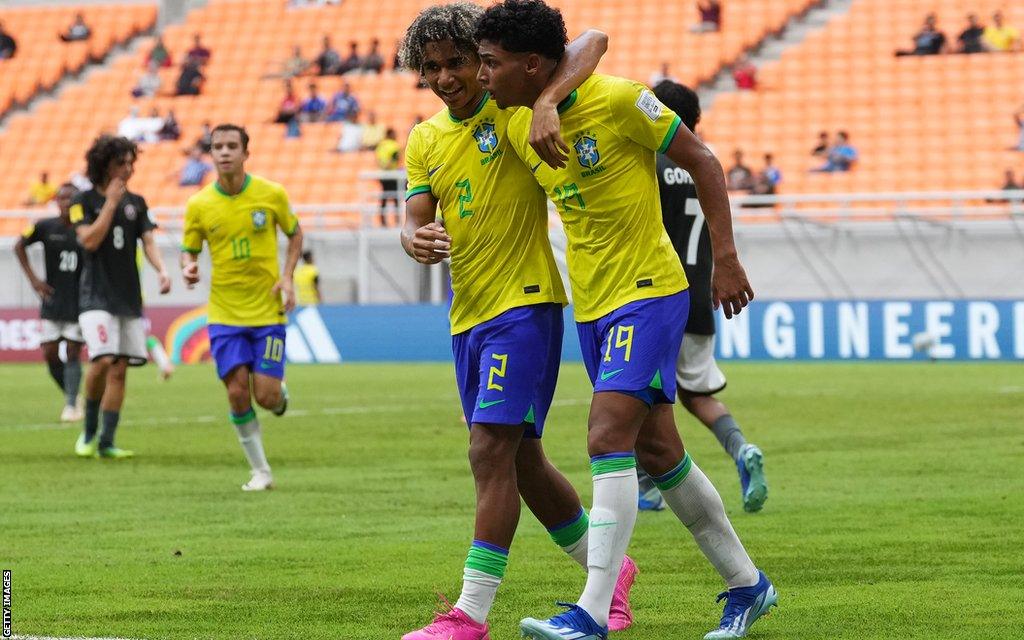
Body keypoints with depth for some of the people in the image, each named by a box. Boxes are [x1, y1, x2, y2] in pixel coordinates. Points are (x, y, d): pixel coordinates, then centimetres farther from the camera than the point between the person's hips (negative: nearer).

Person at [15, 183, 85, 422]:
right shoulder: (45, 227, -2)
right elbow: (19, 247, 10)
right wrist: (33, 278, 2)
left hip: (80, 301, -2)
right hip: (52, 300, 2)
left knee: (73, 352, -5)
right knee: (49, 353, -1)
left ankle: (72, 405, 2)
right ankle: (71, 395, 18)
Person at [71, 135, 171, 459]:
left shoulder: (136, 202, 12)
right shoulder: (84, 201, -1)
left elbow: (148, 240, 5)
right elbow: (89, 240, -13)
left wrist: (161, 271, -14)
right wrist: (111, 203, -13)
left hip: (129, 297, 5)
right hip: (96, 296, -5)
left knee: (119, 369, 1)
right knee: (103, 360, -20)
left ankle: (106, 442, 5)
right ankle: (89, 430, 0)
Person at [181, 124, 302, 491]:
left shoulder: (271, 194, -5)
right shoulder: (199, 205, -4)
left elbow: (295, 234, 10)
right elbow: (189, 250, 8)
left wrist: (287, 276, -4)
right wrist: (188, 268, -16)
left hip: (268, 311, -1)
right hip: (224, 314, 1)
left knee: (266, 396, -7)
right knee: (238, 393, -7)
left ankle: (281, 394, 31)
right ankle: (260, 471, 8)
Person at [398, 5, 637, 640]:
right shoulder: (425, 140, 12)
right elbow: (415, 220, 4)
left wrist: (546, 103, -33)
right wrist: (416, 240, -21)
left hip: (524, 302, -8)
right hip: (468, 316, 8)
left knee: (492, 451, -15)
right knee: (522, 461, 14)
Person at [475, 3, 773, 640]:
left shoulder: (618, 99, -17)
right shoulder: (519, 129, 3)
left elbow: (701, 160, -8)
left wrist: (725, 258, -10)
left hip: (649, 292, -8)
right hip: (592, 302, 8)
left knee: (608, 439, -18)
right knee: (657, 453, 12)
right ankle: (747, 583, 26)